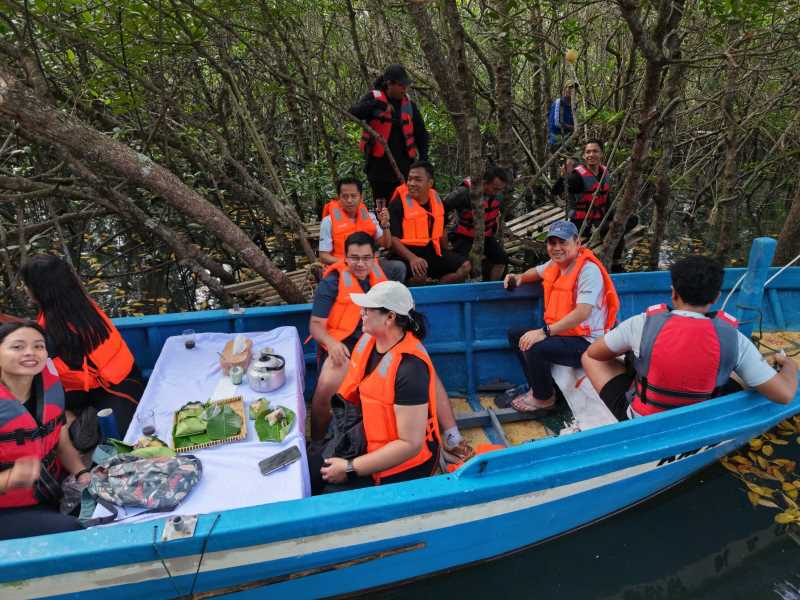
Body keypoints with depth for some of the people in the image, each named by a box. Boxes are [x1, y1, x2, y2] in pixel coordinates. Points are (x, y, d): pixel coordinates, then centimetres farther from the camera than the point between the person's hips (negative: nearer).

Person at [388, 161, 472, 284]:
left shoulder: (436, 200, 9)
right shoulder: (398, 203, -12)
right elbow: (392, 238, -19)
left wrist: (447, 258, 24)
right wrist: (412, 258, -33)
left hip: (433, 251, 7)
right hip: (407, 253, -7)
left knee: (465, 266, -3)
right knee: (419, 273, -37)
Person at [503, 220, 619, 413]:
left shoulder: (589, 269, -21)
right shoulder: (555, 263, 5)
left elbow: (582, 312, -32)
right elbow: (538, 272, 30)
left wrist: (545, 332, -35)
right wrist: (520, 278, 7)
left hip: (586, 342, -9)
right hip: (561, 332, 9)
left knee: (535, 348, -29)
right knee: (515, 335, 8)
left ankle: (544, 399, -1)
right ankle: (537, 388, 16)